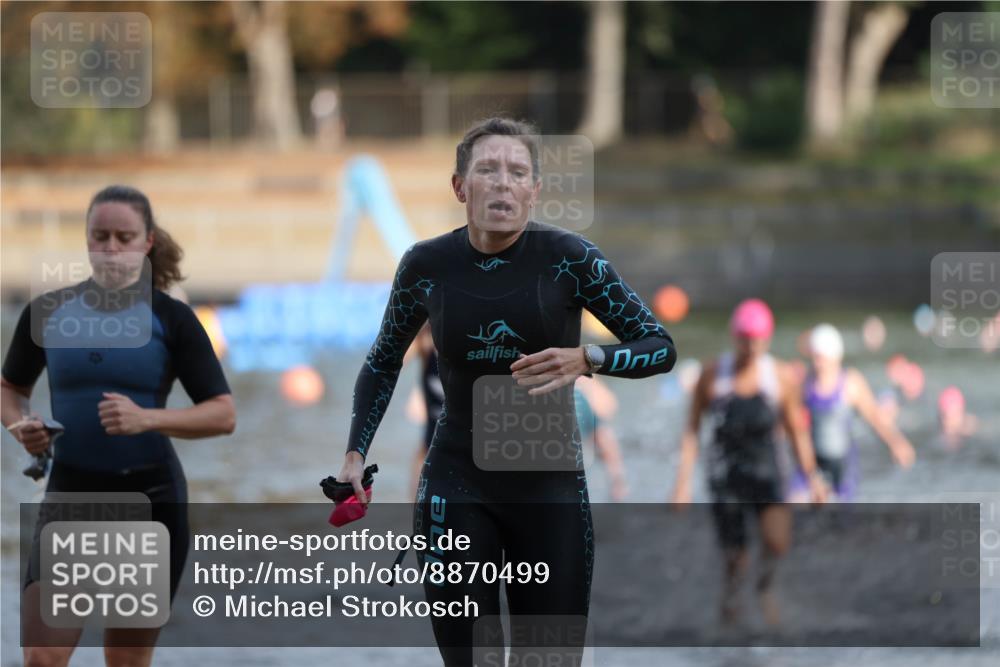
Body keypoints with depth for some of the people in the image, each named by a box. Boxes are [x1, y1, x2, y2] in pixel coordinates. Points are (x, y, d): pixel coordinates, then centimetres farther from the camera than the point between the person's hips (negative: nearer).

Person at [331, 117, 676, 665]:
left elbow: (660, 347, -6)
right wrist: (356, 453, 3)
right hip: (457, 486, 0)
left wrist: (585, 360, -24)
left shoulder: (567, 257, -9)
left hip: (550, 488, 0)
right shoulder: (426, 265, -4)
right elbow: (383, 363, 14)